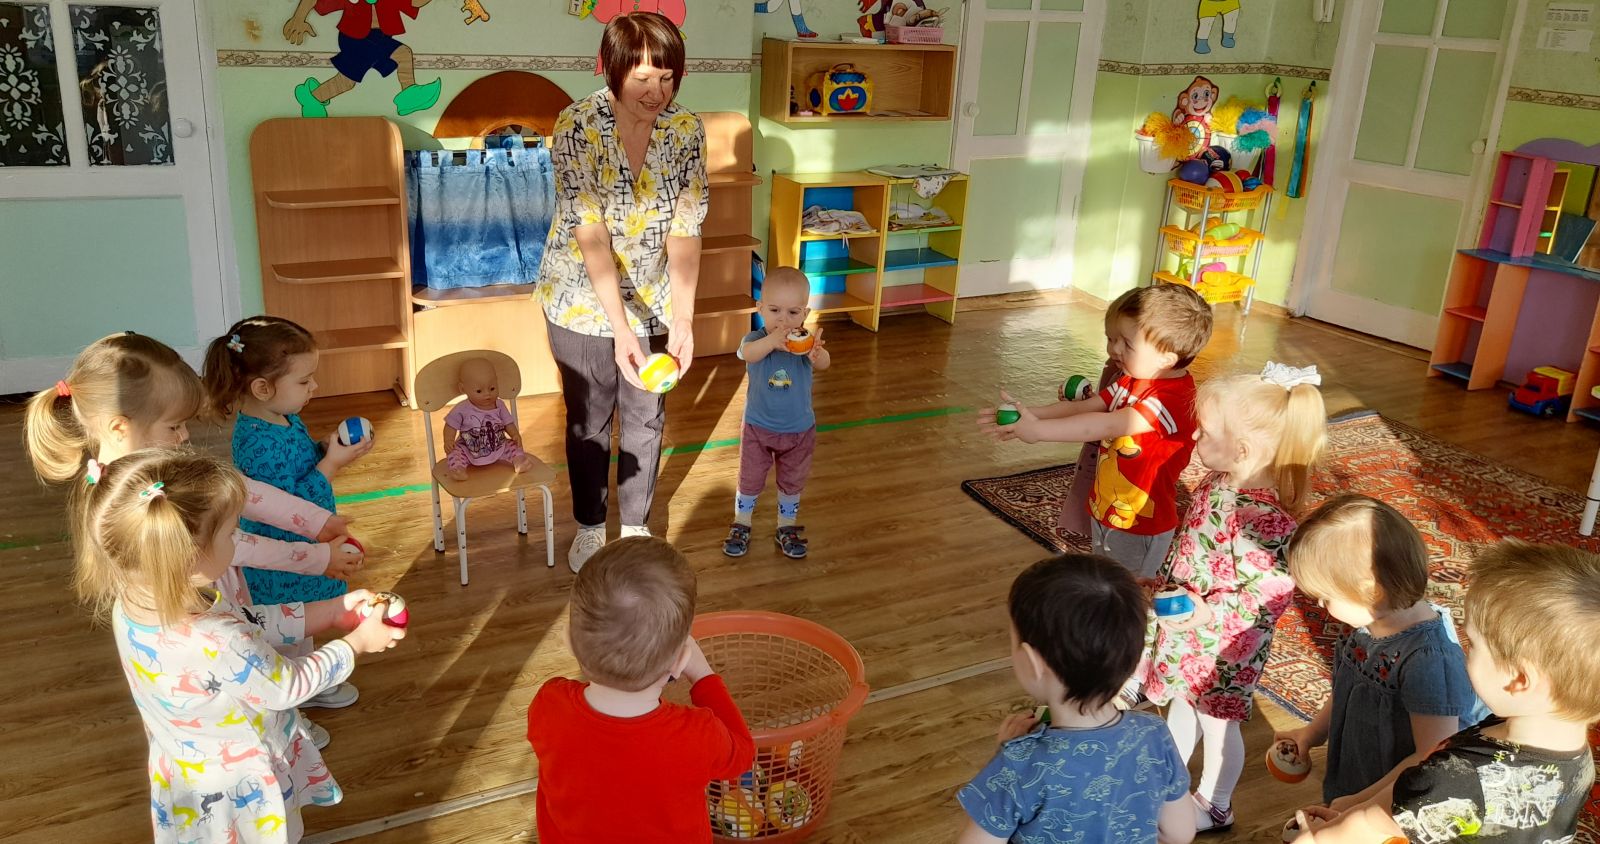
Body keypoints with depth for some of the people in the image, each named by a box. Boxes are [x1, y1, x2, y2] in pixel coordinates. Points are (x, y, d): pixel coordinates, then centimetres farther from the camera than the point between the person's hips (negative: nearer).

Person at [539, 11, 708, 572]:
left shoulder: (686, 130, -11)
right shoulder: (578, 126, -21)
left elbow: (684, 229, -11)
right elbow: (590, 233, -26)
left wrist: (683, 319, -20)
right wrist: (621, 328, -33)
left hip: (653, 300, 3)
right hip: (585, 300, -3)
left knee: (647, 416, 14)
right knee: (589, 419, 12)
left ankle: (636, 525, 35)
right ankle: (589, 527, 34)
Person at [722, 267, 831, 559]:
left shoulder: (806, 342, -17)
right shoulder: (756, 339, -19)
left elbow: (823, 364, -38)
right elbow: (747, 353, -44)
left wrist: (816, 354, -65)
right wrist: (772, 341, -68)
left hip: (799, 430, 1)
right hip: (757, 428, -1)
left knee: (792, 483, 18)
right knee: (749, 480, 13)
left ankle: (787, 528, 38)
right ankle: (741, 526, 35)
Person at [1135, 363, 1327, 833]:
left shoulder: (1261, 519, -34)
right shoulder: (1216, 483, -9)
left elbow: (1267, 595, -28)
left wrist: (1207, 613, -33)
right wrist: (1161, 585, 14)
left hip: (1223, 641, -7)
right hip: (1185, 625, 7)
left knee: (1217, 722, 17)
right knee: (1181, 703, 27)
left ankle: (1215, 806, 41)